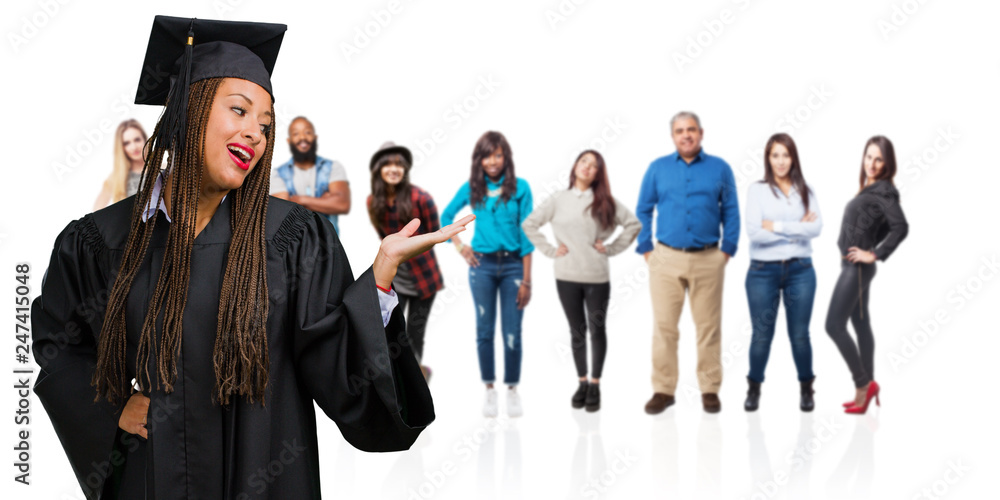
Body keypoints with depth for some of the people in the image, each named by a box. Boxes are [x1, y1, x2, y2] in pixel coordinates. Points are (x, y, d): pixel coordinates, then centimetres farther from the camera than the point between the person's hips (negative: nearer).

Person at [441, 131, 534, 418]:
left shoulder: (520, 188, -2)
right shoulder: (471, 188, 4)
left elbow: (526, 234, -3)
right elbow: (446, 216, 20)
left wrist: (526, 280, -5)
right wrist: (460, 247, 6)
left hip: (513, 265, -1)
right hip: (482, 265, 2)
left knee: (512, 332, 0)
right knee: (485, 330, 4)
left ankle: (512, 390, 11)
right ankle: (489, 390, 12)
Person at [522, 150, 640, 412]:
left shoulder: (605, 202, 2)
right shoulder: (558, 200, 4)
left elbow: (633, 224, 4)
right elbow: (529, 224, 7)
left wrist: (612, 248, -3)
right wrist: (549, 250, 1)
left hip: (597, 277, -1)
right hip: (567, 277, 1)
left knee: (597, 329, 3)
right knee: (577, 331, 10)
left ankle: (595, 385, 13)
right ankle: (582, 382, 20)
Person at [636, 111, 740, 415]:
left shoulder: (720, 169, 6)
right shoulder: (658, 168, 8)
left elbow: (731, 212, 8)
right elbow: (643, 211, 10)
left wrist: (727, 250, 0)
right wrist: (646, 249, 3)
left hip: (708, 260, 0)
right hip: (666, 258, 0)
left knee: (708, 326, 2)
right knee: (664, 327, -1)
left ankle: (710, 390, 11)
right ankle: (663, 390, 6)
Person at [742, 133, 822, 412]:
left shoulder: (805, 191, 7)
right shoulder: (757, 190, -1)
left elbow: (816, 227, -9)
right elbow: (754, 233, -13)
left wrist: (777, 226, -13)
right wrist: (797, 230, -10)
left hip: (800, 270, 2)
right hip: (763, 271, -2)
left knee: (800, 334, 6)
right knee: (762, 334, 5)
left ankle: (806, 389, 21)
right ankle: (754, 388, 21)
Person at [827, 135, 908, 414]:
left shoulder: (883, 190, -15)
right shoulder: (869, 189, 10)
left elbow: (900, 227, -26)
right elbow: (885, 224, 22)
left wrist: (875, 254, -21)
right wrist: (870, 247, 10)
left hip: (857, 267, -10)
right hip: (853, 266, 10)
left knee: (834, 325, -9)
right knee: (861, 325, 12)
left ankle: (863, 384, -3)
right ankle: (867, 388, 19)